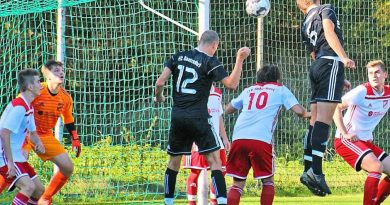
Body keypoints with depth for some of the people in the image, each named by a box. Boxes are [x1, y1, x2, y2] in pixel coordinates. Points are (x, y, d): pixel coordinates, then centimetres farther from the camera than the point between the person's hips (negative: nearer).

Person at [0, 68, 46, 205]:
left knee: (39, 189, 11)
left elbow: (32, 132, 28)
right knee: (29, 186, -25)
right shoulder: (18, 106, -18)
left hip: (17, 156, 10)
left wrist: (38, 143, 5)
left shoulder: (29, 107, 14)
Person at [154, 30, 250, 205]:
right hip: (198, 118, -5)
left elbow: (160, 82, 3)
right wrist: (240, 59, -11)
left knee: (174, 161, 17)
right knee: (214, 159, -5)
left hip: (177, 117, 5)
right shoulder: (210, 62, -6)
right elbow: (231, 84, -13)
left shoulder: (178, 57, 8)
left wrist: (158, 97, 23)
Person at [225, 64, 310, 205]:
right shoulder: (280, 89, 17)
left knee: (238, 183, 7)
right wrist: (307, 114, 28)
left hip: (238, 139, 3)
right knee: (268, 180, 13)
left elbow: (228, 110, 36)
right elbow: (298, 111, 6)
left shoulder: (248, 90, 27)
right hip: (261, 140, -3)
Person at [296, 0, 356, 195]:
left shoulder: (305, 24, 24)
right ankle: (316, 172, -23)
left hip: (316, 67, 7)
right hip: (331, 62, -7)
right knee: (324, 119, -14)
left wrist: (339, 78, 31)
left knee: (315, 121, 9)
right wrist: (344, 58, -24)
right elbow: (329, 32, -13)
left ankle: (308, 170, 7)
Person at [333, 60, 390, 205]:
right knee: (377, 167, -27)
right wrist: (345, 134, -21)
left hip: (366, 142, 8)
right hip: (346, 140, -8)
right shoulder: (362, 92, -16)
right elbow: (337, 108, -15)